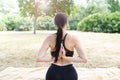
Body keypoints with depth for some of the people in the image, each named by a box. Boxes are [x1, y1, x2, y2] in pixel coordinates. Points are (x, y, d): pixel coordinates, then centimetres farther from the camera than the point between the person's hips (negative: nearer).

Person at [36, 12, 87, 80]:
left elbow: (39, 58, -20)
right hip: (69, 73, 0)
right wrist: (66, 58, -17)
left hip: (53, 73, 1)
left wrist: (55, 58, -12)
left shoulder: (50, 38, -9)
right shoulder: (73, 38, -11)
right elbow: (84, 59, -18)